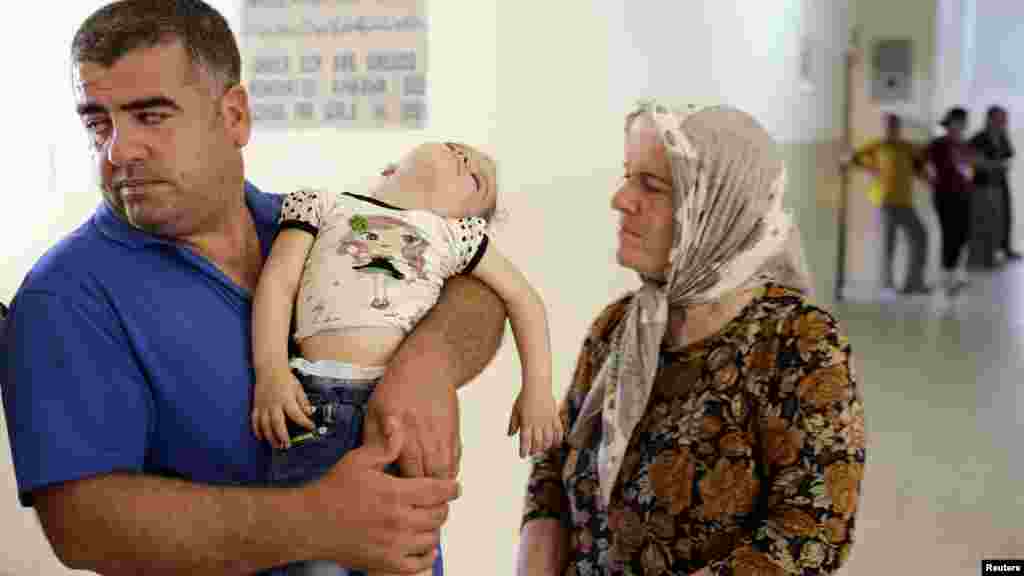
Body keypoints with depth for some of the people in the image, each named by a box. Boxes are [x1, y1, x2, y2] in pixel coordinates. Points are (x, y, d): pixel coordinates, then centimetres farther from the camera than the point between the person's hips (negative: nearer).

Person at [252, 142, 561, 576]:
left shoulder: (454, 234, 22)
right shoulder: (324, 204, 18)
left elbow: (522, 298, 24)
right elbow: (278, 281, 8)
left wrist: (537, 388, 12)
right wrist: (270, 369, -7)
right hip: (320, 399, -1)